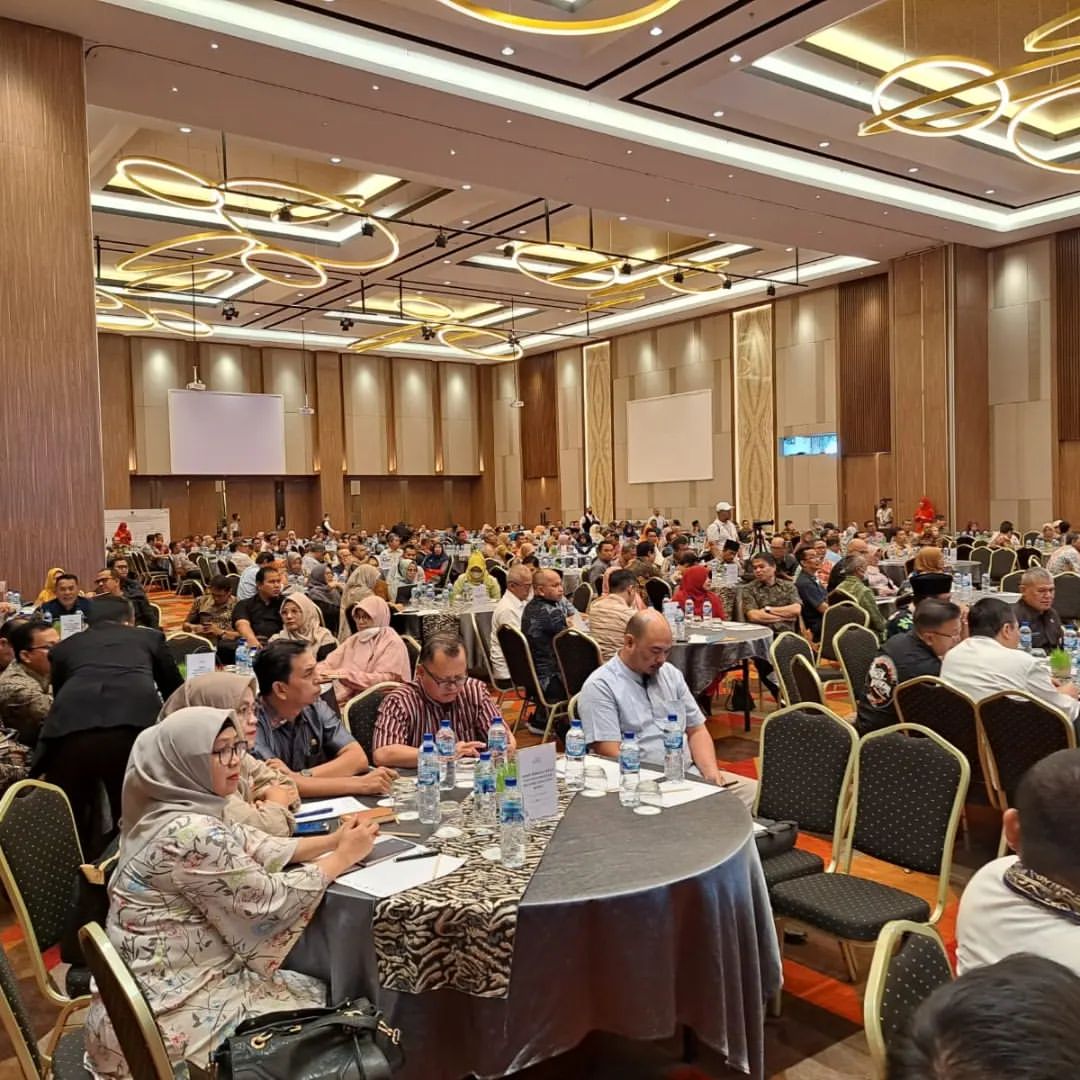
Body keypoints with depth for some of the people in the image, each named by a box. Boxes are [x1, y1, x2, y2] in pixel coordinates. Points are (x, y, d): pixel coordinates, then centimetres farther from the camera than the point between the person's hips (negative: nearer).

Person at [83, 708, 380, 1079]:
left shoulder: (177, 812, 3)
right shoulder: (190, 834, -26)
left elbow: (255, 848, 8)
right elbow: (267, 901, -20)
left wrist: (334, 840, -2)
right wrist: (344, 857, -10)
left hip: (167, 985, 9)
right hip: (168, 1014, -9)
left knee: (320, 993, 14)